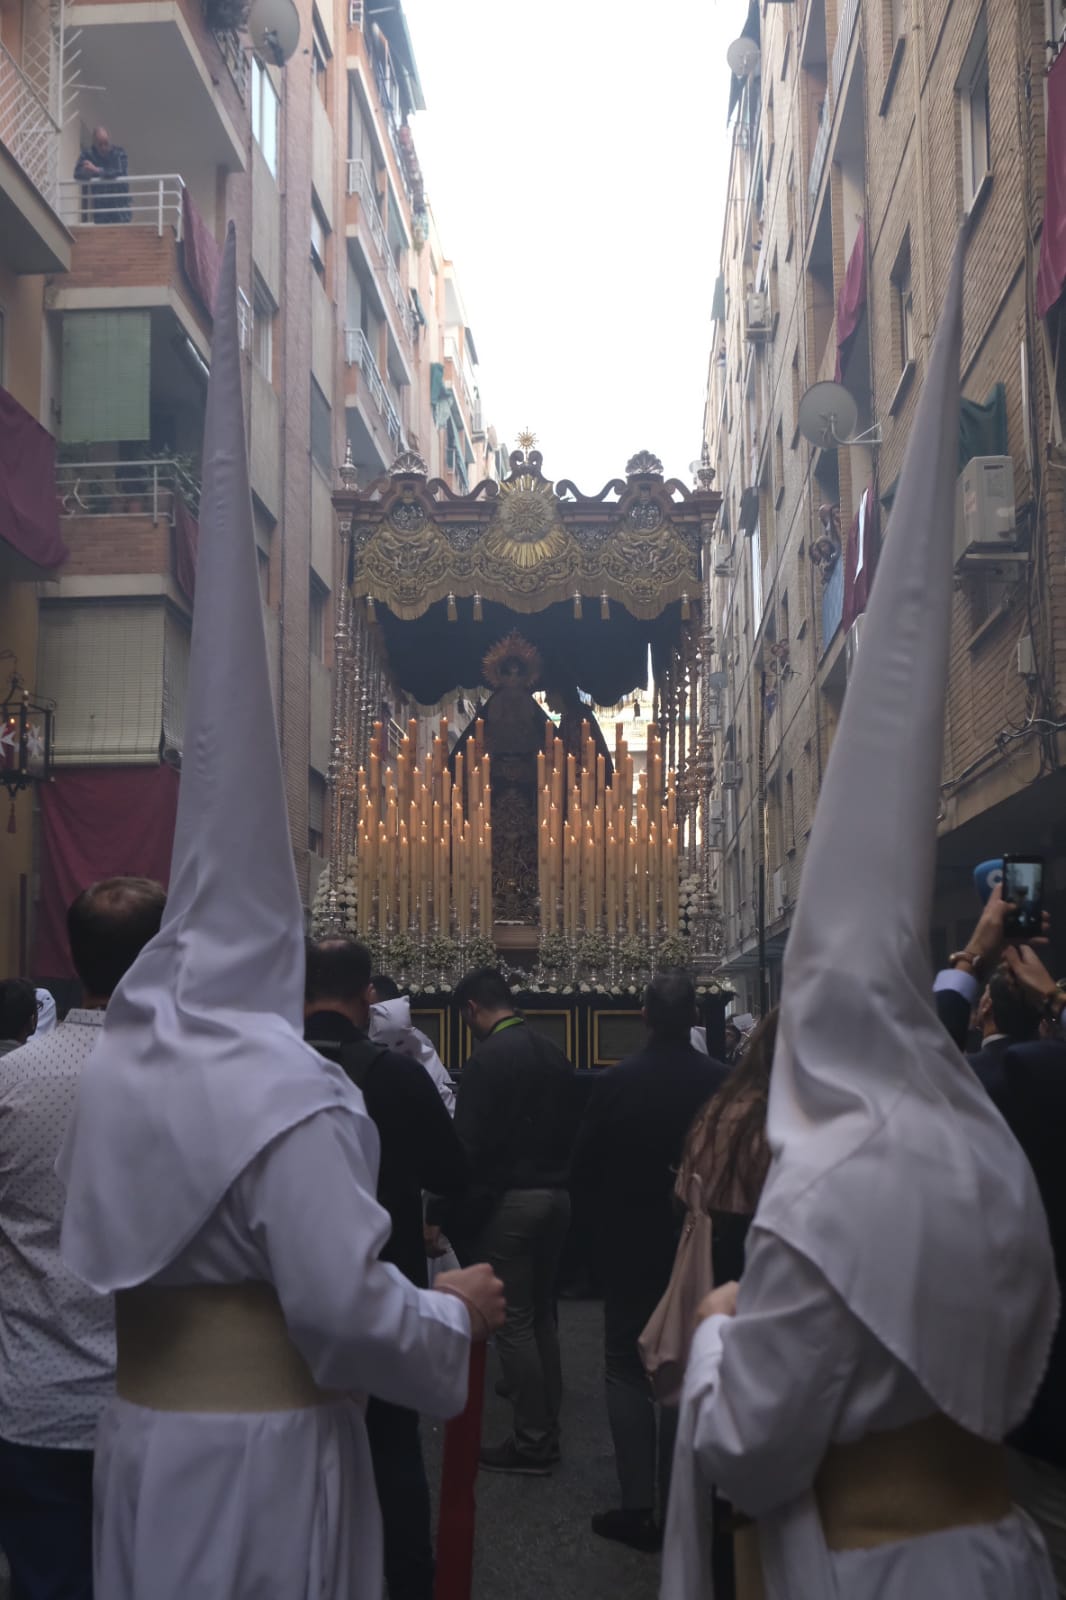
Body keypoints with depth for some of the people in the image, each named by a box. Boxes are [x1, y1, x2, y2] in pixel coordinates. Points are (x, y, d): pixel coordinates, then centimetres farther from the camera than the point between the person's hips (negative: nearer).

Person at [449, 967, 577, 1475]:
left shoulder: (487, 1061, -14)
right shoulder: (553, 1054, 9)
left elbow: (469, 1146, -17)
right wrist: (557, 1179, 19)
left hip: (509, 1200, -8)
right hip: (556, 1196, 8)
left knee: (513, 1323, 0)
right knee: (542, 1316, 15)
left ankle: (531, 1442, 5)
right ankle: (547, 1430, 22)